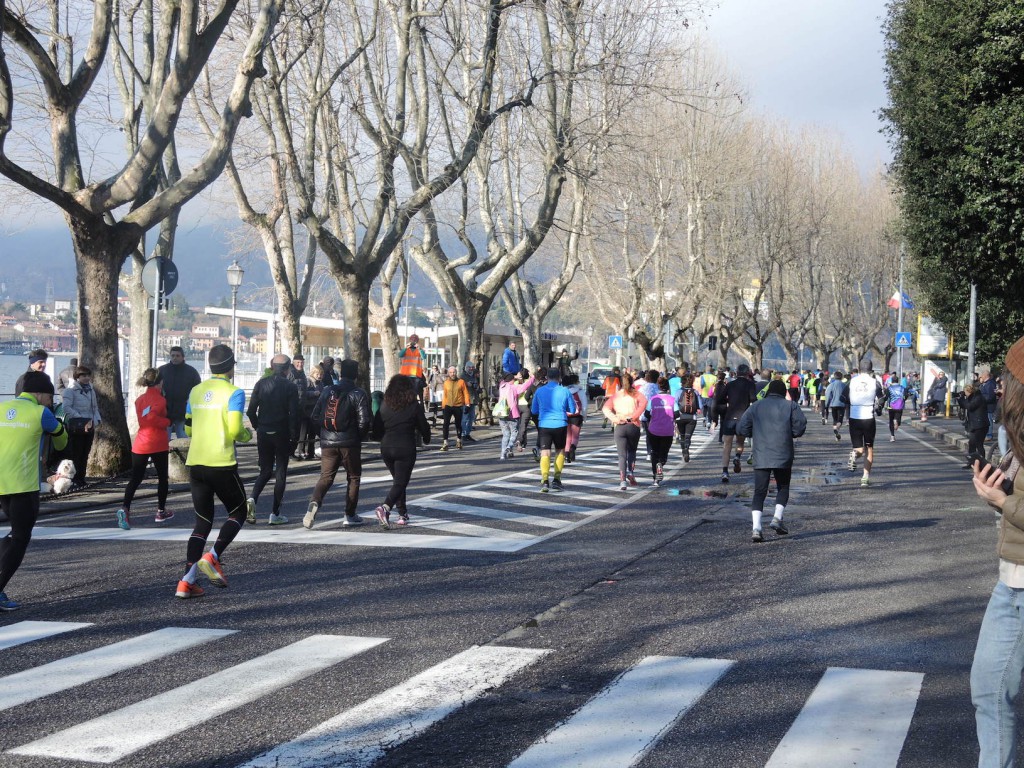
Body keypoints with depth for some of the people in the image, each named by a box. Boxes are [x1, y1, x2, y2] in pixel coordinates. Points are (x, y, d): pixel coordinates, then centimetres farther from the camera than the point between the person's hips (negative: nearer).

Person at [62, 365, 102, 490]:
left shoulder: (91, 390, 15)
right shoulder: (71, 390, -6)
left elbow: (95, 407, 19)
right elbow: (66, 408, -16)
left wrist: (96, 420, 0)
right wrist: (81, 419, -17)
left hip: (90, 427, 6)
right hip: (76, 427, -6)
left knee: (85, 454, 10)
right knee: (76, 454, -6)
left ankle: (81, 479, 17)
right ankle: (73, 480, -3)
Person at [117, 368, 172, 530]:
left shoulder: (139, 400, 12)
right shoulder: (159, 399, -11)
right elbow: (153, 417, -27)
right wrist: (168, 422, -12)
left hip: (140, 445, 5)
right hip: (157, 445, -5)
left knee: (135, 479, 2)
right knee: (162, 477, 14)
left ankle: (125, 508, -19)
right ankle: (161, 512, 21)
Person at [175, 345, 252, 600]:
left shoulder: (196, 391, 11)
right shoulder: (233, 392, -7)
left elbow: (188, 428, 17)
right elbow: (235, 429, -16)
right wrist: (246, 436, 5)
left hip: (195, 464, 6)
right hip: (222, 464, -6)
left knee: (203, 521, 11)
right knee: (237, 513, 13)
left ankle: (187, 580, -1)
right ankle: (213, 557, -8)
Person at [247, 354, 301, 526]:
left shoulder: (261, 383, 2)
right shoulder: (290, 387, -7)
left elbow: (251, 410, 0)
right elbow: (294, 414, -11)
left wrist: (258, 427, 13)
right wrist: (294, 438, -5)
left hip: (263, 434, 3)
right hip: (281, 434, -3)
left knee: (265, 471, 15)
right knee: (280, 472, 6)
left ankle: (252, 499, -11)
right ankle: (275, 514, 6)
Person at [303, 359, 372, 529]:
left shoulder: (327, 391, 6)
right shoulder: (358, 394, -7)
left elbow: (315, 416, 7)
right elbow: (364, 421, -13)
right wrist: (359, 438, 5)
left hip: (328, 443, 3)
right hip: (350, 443, -3)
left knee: (326, 477, 7)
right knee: (353, 478, 12)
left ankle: (314, 502, -21)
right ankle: (350, 516, 12)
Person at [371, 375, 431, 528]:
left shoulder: (384, 405, 3)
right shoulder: (413, 406, -4)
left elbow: (376, 430, 6)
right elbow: (424, 427, 3)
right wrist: (426, 439, 24)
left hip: (386, 449, 4)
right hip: (406, 449, -4)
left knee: (398, 480, 20)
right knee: (400, 483, -3)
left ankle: (403, 514, 21)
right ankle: (385, 507, -28)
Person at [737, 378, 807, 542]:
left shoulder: (756, 406, 9)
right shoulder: (791, 405, 4)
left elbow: (741, 429, 5)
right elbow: (800, 427, -6)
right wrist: (788, 433, 14)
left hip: (761, 457, 1)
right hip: (783, 456, -1)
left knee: (759, 492, 2)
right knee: (783, 488, 18)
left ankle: (756, 528, -12)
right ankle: (777, 518, 0)